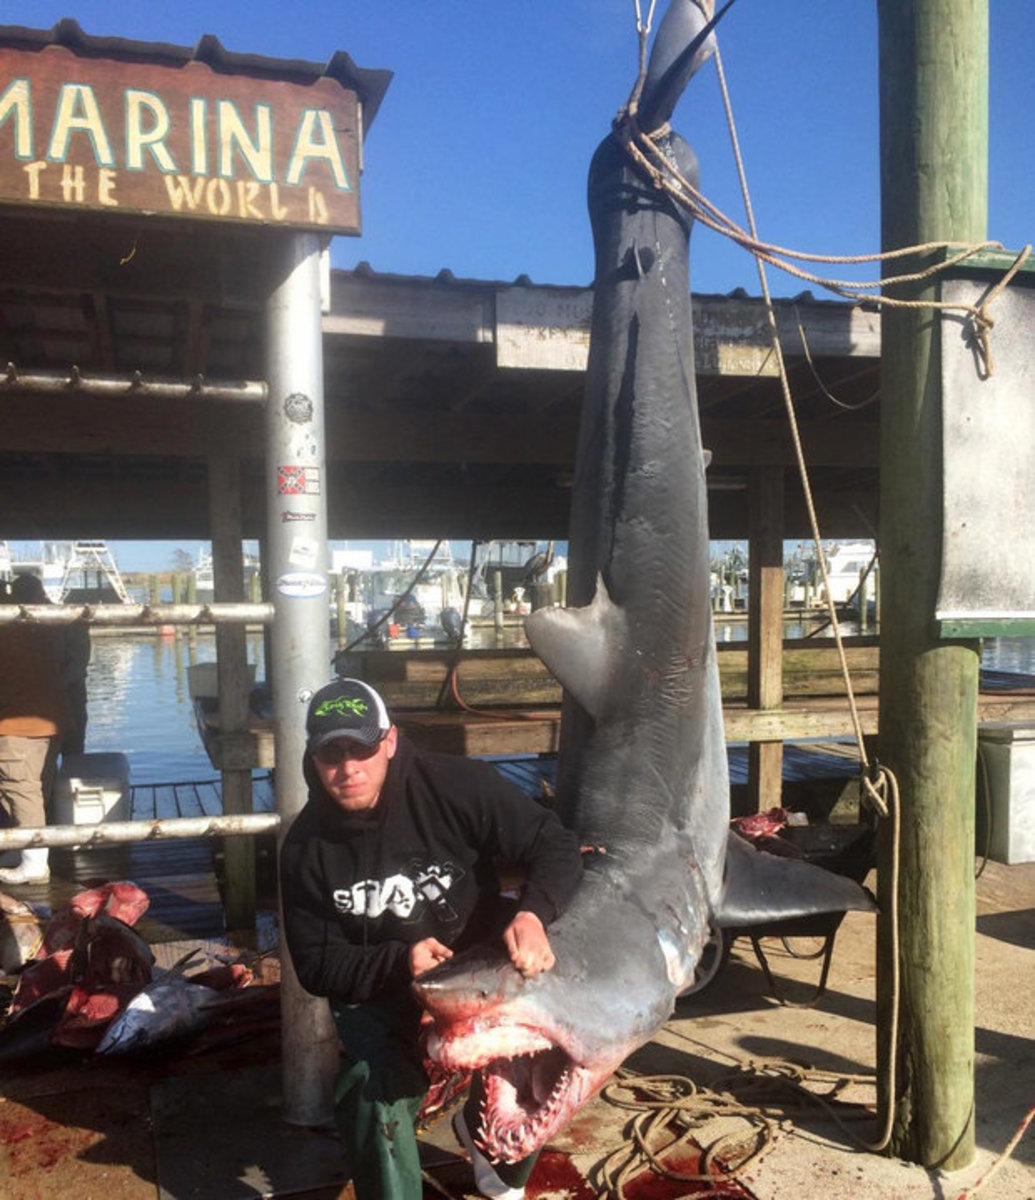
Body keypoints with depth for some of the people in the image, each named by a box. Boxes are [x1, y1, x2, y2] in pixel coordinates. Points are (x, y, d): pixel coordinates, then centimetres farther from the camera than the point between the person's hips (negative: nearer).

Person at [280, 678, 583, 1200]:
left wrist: (532, 912, -38)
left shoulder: (456, 785, -21)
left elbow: (556, 846, -17)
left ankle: (480, 1132, 23)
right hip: (379, 995, 0)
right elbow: (317, 966, -9)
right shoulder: (306, 847, -12)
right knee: (375, 1093, -24)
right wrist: (400, 961, -28)